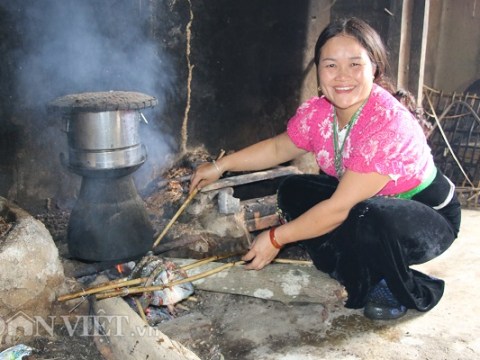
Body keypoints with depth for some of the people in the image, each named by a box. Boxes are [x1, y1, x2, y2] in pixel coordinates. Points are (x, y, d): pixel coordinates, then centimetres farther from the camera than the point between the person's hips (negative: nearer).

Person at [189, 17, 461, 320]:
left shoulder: (388, 123, -34)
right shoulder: (317, 112, -12)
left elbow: (340, 209, -33)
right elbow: (278, 148, 7)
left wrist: (276, 238, -25)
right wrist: (220, 166, 1)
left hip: (430, 216, -7)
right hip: (366, 205, 7)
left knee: (370, 220, -38)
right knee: (293, 191, -6)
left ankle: (408, 292, -4)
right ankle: (363, 280, 1)